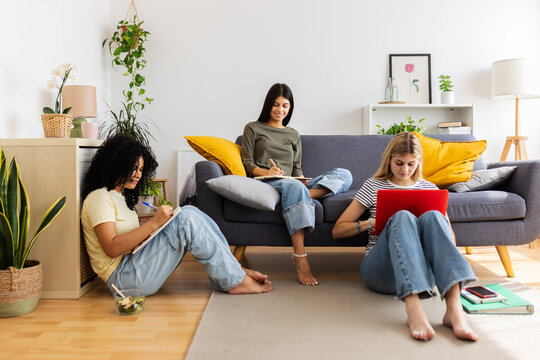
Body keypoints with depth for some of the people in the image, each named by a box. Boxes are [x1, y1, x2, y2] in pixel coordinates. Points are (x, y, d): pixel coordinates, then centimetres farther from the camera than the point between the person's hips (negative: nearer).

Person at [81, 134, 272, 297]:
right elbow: (111, 248, -21)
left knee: (189, 212, -3)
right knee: (186, 220, -23)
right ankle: (235, 280, -16)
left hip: (136, 262, 9)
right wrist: (153, 223, -24)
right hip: (123, 277, -9)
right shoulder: (99, 198, -10)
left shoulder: (119, 194, 20)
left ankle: (231, 268, -7)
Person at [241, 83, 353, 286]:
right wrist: (266, 172, -15)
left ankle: (308, 195, -42)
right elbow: (247, 163, 6)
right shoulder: (253, 128, 16)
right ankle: (300, 258, -50)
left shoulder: (294, 135, 28)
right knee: (294, 187, -42)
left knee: (345, 175, -15)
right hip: (264, 183, -4)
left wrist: (302, 179, -1)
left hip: (291, 184, 5)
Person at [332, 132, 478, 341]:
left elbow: (450, 239, 20)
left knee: (433, 216, -28)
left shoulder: (429, 188, 21)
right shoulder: (373, 186, 15)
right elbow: (337, 230, 12)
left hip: (422, 269, 2)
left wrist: (431, 227, -3)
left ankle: (454, 309, -45)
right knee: (402, 217, -32)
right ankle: (413, 310, -52)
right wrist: (371, 223, -5)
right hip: (379, 269, -1)